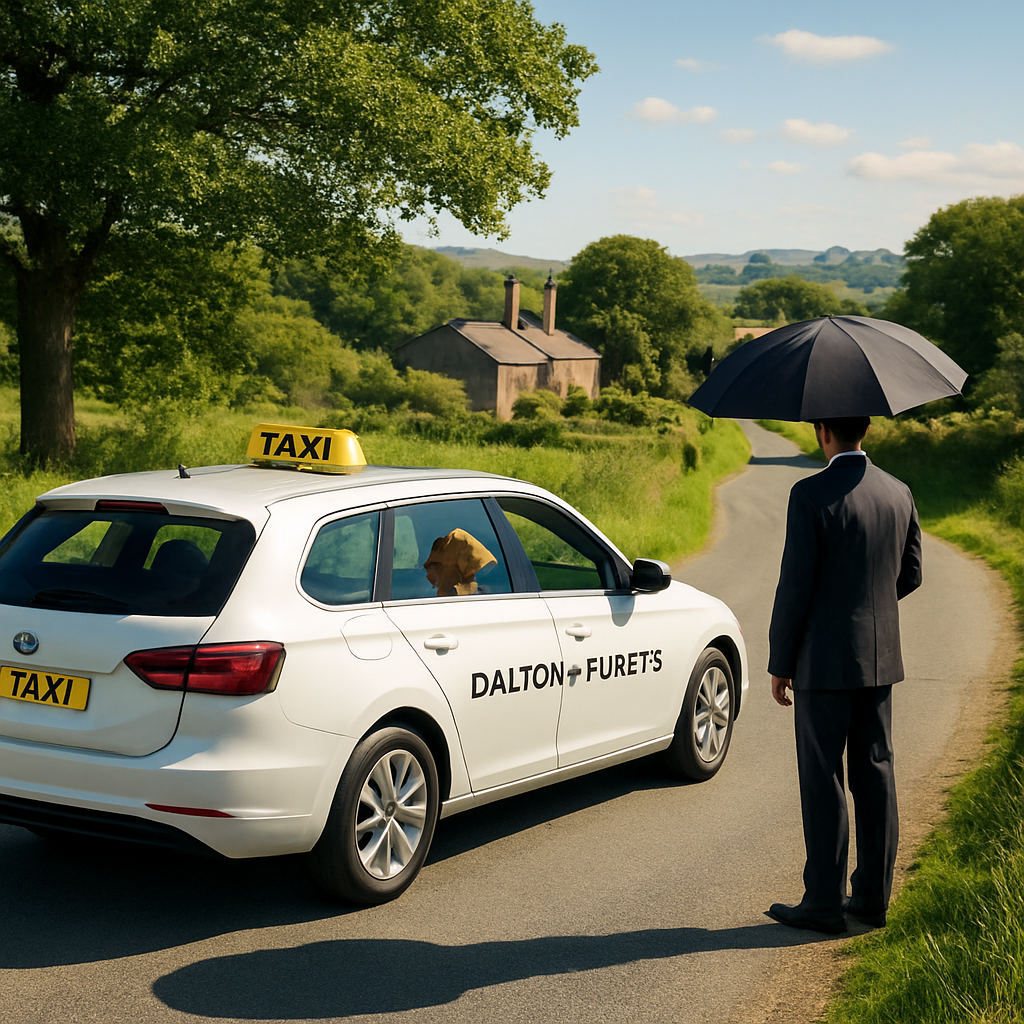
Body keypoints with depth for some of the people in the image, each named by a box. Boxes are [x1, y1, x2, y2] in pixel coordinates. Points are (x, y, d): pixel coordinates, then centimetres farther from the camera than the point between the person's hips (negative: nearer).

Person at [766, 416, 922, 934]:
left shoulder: (810, 495, -15)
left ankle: (824, 903, 5)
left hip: (825, 659, -6)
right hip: (881, 658, 6)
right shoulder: (898, 493, 4)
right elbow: (910, 575, 13)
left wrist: (779, 664, -6)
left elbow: (794, 585, -14)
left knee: (822, 780, 0)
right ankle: (873, 896, 19)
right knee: (875, 772, 12)